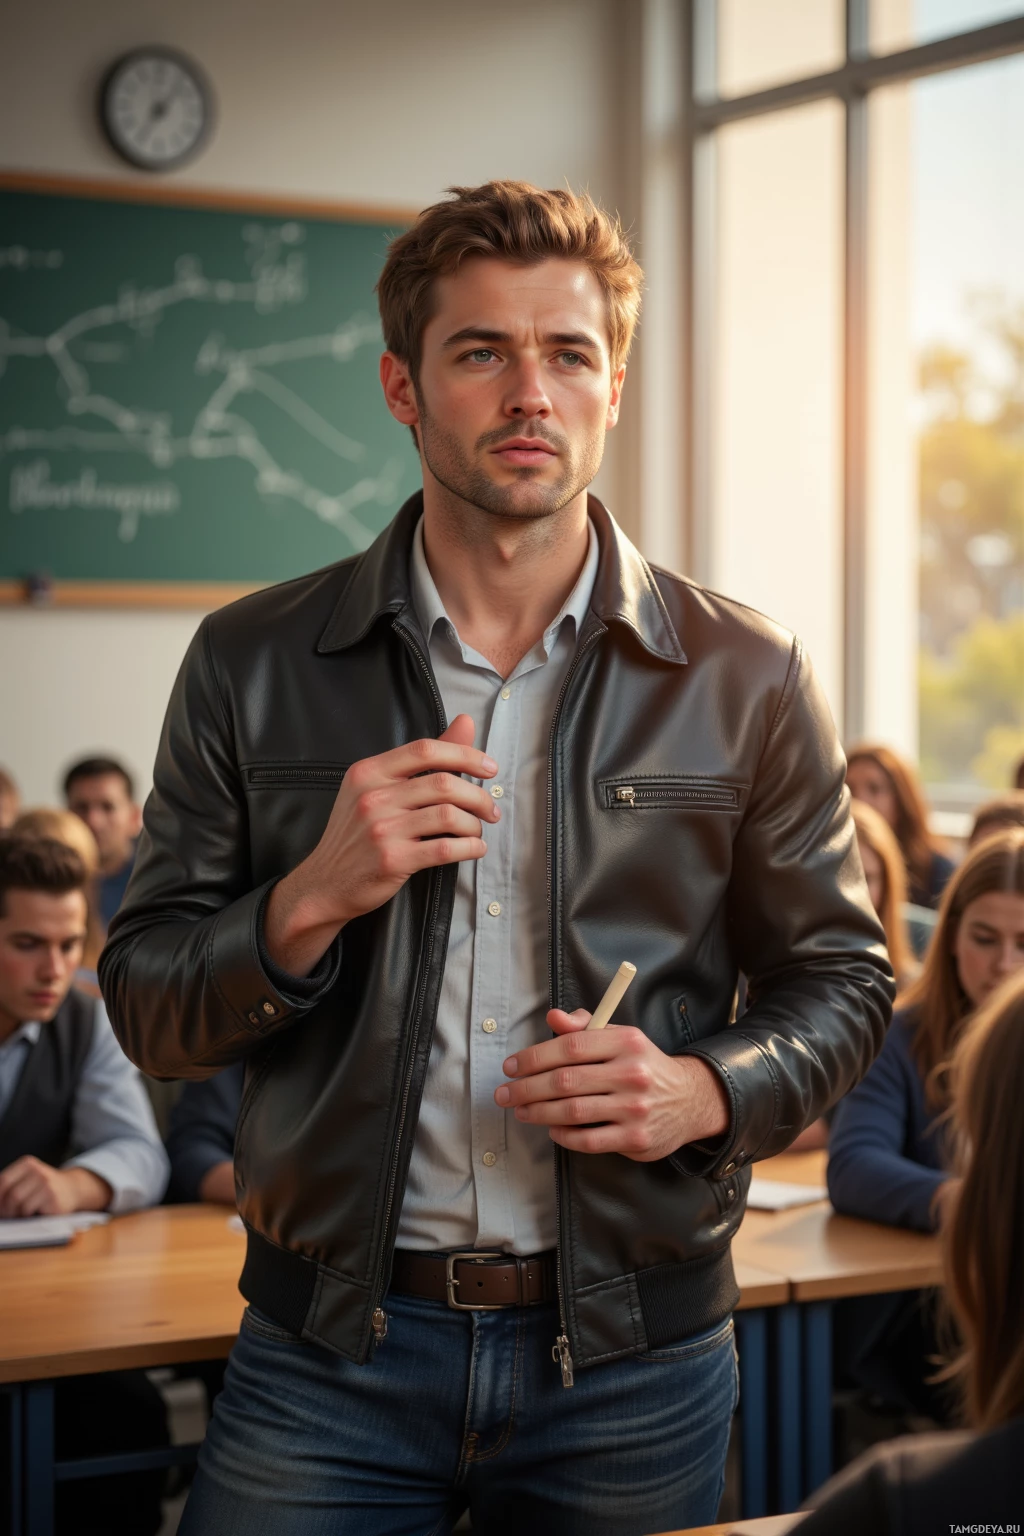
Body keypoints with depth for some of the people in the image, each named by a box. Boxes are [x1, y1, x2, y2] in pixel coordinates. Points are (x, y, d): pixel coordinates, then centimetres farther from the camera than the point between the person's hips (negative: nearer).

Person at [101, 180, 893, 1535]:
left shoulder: (745, 680, 0)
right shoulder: (251, 665, 1)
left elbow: (840, 981, 7)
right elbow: (146, 1008, 2)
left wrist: (706, 1093, -13)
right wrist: (311, 901, -17)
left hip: (632, 1360, 1)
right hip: (330, 1353, 0)